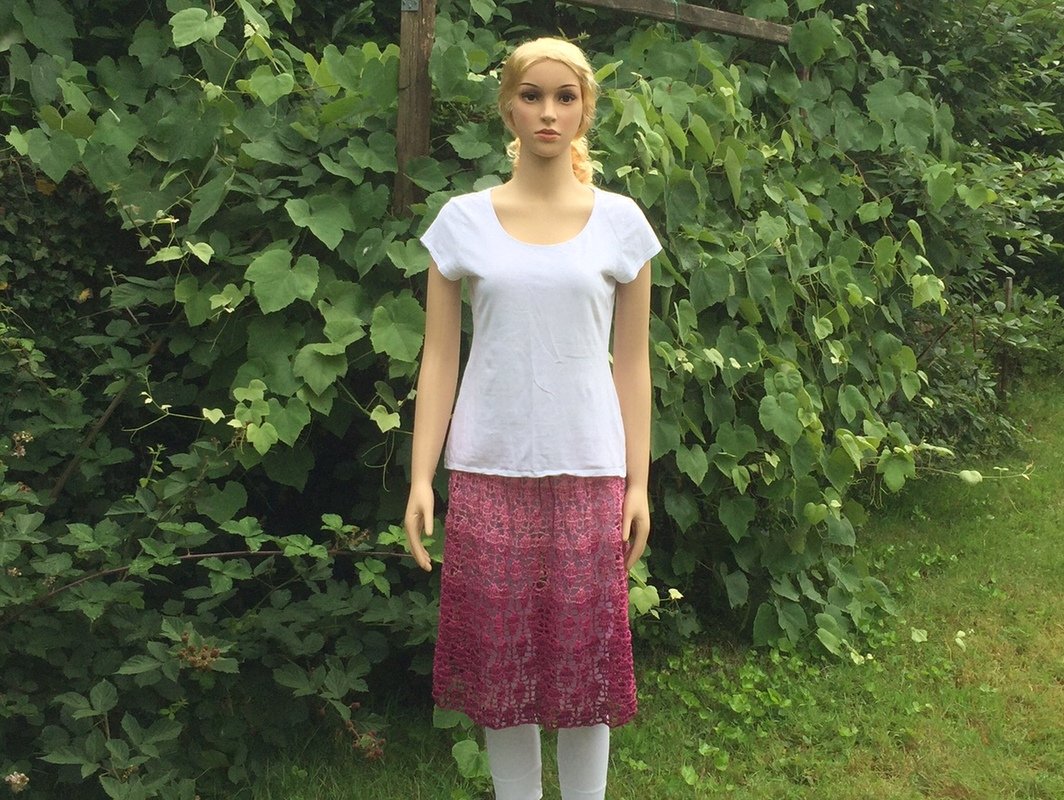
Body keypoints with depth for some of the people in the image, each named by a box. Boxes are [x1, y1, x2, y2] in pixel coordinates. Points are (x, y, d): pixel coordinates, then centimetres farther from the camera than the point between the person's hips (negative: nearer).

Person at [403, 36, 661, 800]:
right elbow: (439, 359, 2)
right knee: (502, 661, 8)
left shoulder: (619, 221, 3)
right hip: (488, 470, 0)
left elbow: (631, 364, 5)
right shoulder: (463, 220, 2)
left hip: (588, 471, 0)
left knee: (585, 663, 6)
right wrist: (421, 478, -4)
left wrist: (639, 482, 1)